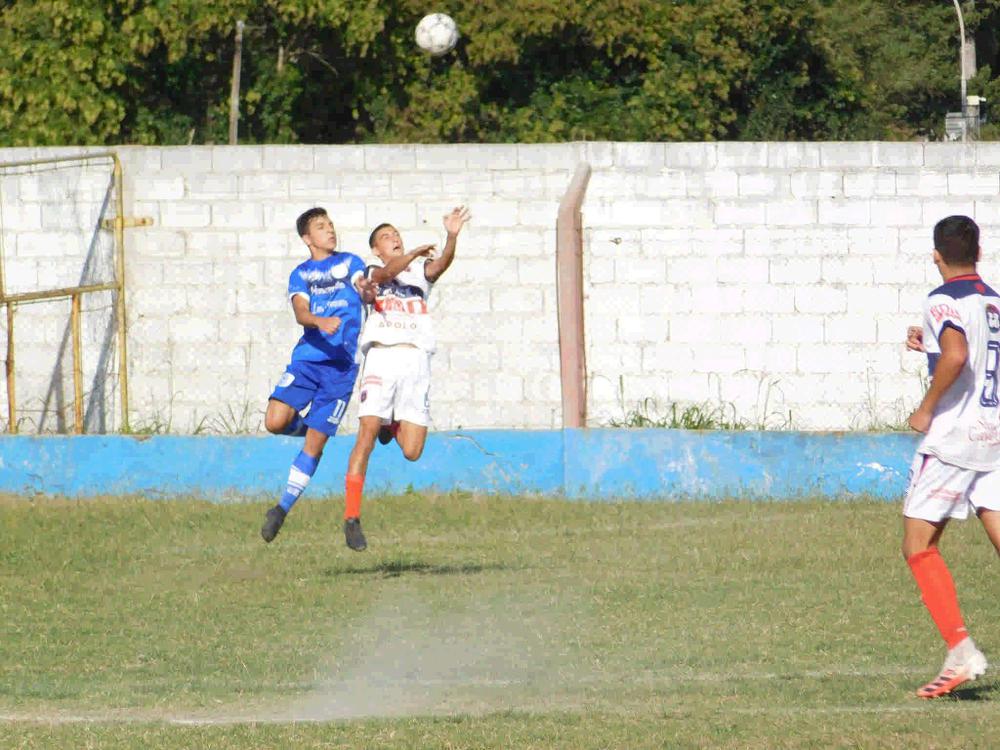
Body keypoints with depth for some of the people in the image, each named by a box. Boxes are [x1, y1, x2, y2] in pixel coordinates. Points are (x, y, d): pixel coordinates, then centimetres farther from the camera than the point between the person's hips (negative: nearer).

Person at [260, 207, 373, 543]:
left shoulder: (350, 262, 12)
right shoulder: (301, 274, 12)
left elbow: (366, 289, -6)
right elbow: (301, 313, -4)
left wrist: (368, 291, -31)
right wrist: (321, 322, -27)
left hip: (341, 364, -1)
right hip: (307, 355, 1)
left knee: (315, 443, -6)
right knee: (275, 422, -18)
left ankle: (284, 507, 5)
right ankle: (308, 425, 16)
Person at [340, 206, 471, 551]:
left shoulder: (420, 271, 19)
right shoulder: (372, 273, 14)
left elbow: (440, 265, -3)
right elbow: (386, 274, -10)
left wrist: (452, 237, -23)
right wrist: (412, 255, -27)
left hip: (416, 362, 2)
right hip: (382, 358, -2)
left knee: (412, 452, -4)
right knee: (367, 435, -16)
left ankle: (394, 425, 32)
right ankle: (352, 517, -11)